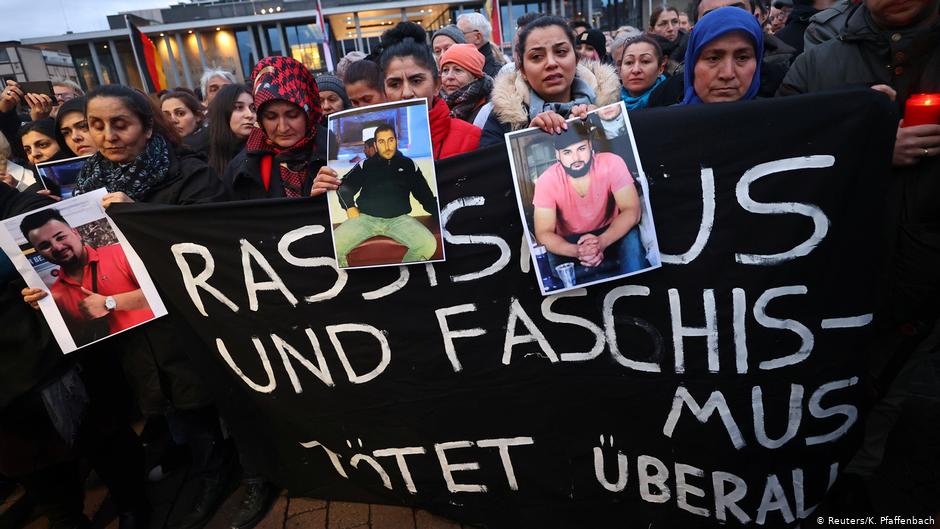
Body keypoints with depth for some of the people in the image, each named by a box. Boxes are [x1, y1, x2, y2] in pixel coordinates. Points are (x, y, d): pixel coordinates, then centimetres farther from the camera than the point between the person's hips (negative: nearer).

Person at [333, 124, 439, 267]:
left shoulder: (409, 165, 14)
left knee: (429, 245, -29)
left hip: (399, 219, 0)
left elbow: (425, 195, 12)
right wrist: (350, 207, -2)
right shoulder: (365, 165, 15)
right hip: (365, 218, 0)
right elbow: (344, 187, 18)